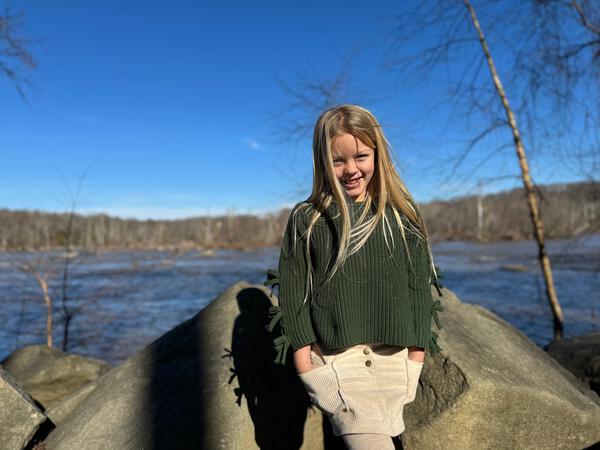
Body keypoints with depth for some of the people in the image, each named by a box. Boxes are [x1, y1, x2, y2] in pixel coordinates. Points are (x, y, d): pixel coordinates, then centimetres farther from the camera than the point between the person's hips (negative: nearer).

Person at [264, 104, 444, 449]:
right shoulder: (306, 221, 1)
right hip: (335, 362, -2)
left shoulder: (403, 216, 5)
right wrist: (307, 368, -4)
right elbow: (293, 298, 0)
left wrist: (414, 361, 3)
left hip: (394, 361, 2)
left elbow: (419, 291, 7)